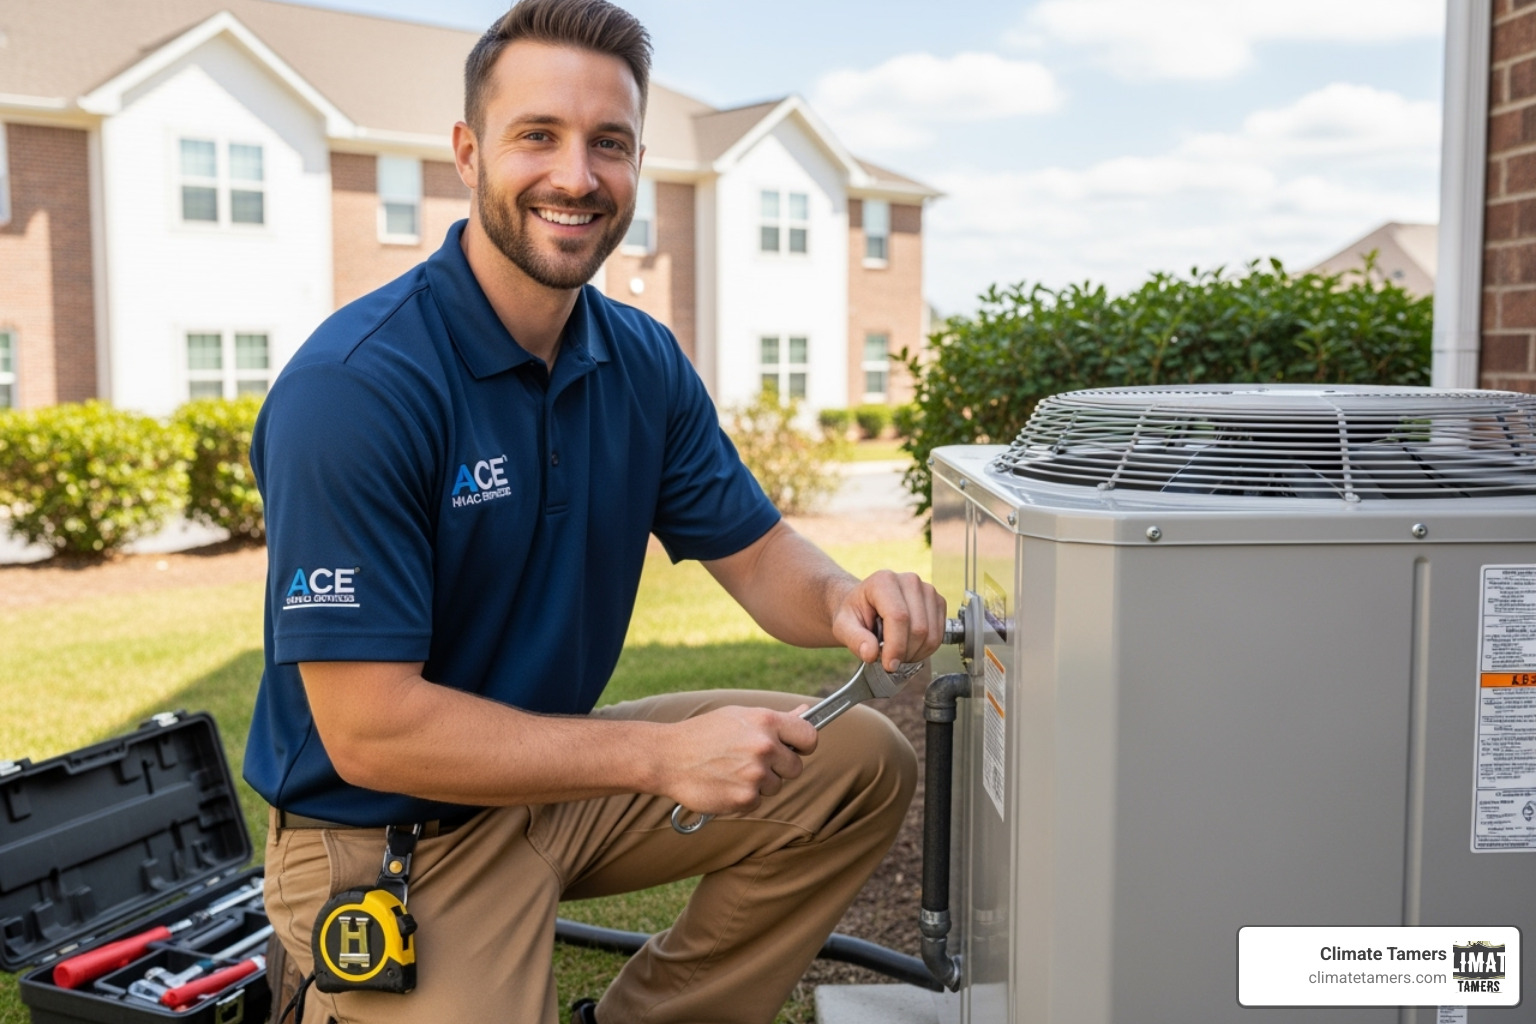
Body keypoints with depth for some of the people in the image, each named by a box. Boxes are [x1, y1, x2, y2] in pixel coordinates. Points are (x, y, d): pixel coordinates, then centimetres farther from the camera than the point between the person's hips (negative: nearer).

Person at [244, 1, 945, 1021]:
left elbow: (759, 553, 3)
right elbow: (369, 731, -26)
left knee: (864, 765, 2)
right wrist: (663, 756, -28)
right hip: (388, 829, -6)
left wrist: (846, 600, -21)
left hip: (561, 769, 7)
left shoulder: (644, 362, -2)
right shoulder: (352, 389, -25)